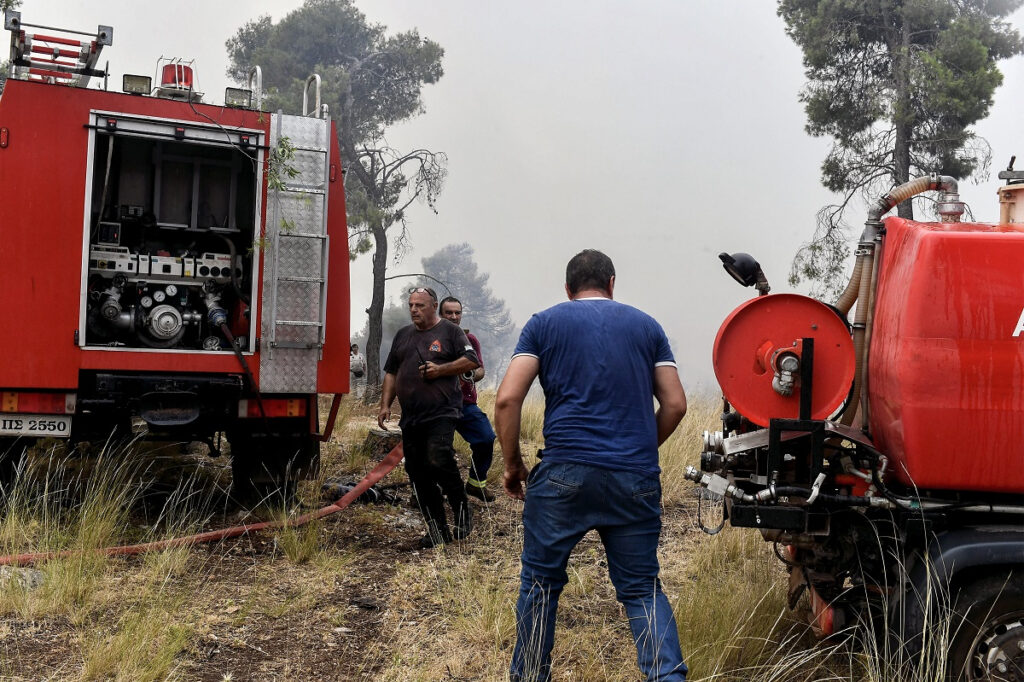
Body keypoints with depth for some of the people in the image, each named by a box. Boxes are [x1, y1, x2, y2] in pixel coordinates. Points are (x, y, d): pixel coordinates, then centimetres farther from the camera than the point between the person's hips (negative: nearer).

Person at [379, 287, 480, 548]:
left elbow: (472, 361, -3)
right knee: (418, 475, 4)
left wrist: (440, 369, -12)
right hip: (410, 417, 6)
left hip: (441, 413, -6)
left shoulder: (450, 331, 4)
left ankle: (462, 511, -1)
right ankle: (437, 531, 11)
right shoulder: (403, 335, 20)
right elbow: (391, 372, 21)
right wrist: (385, 405, 11)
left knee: (438, 460, -23)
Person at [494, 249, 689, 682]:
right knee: (642, 588, 12)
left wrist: (512, 464, 9)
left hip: (563, 474, -2)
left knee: (541, 581, 13)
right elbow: (675, 405, 10)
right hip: (636, 480, 2)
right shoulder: (646, 326, 14)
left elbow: (507, 400, -1)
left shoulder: (544, 323, 9)